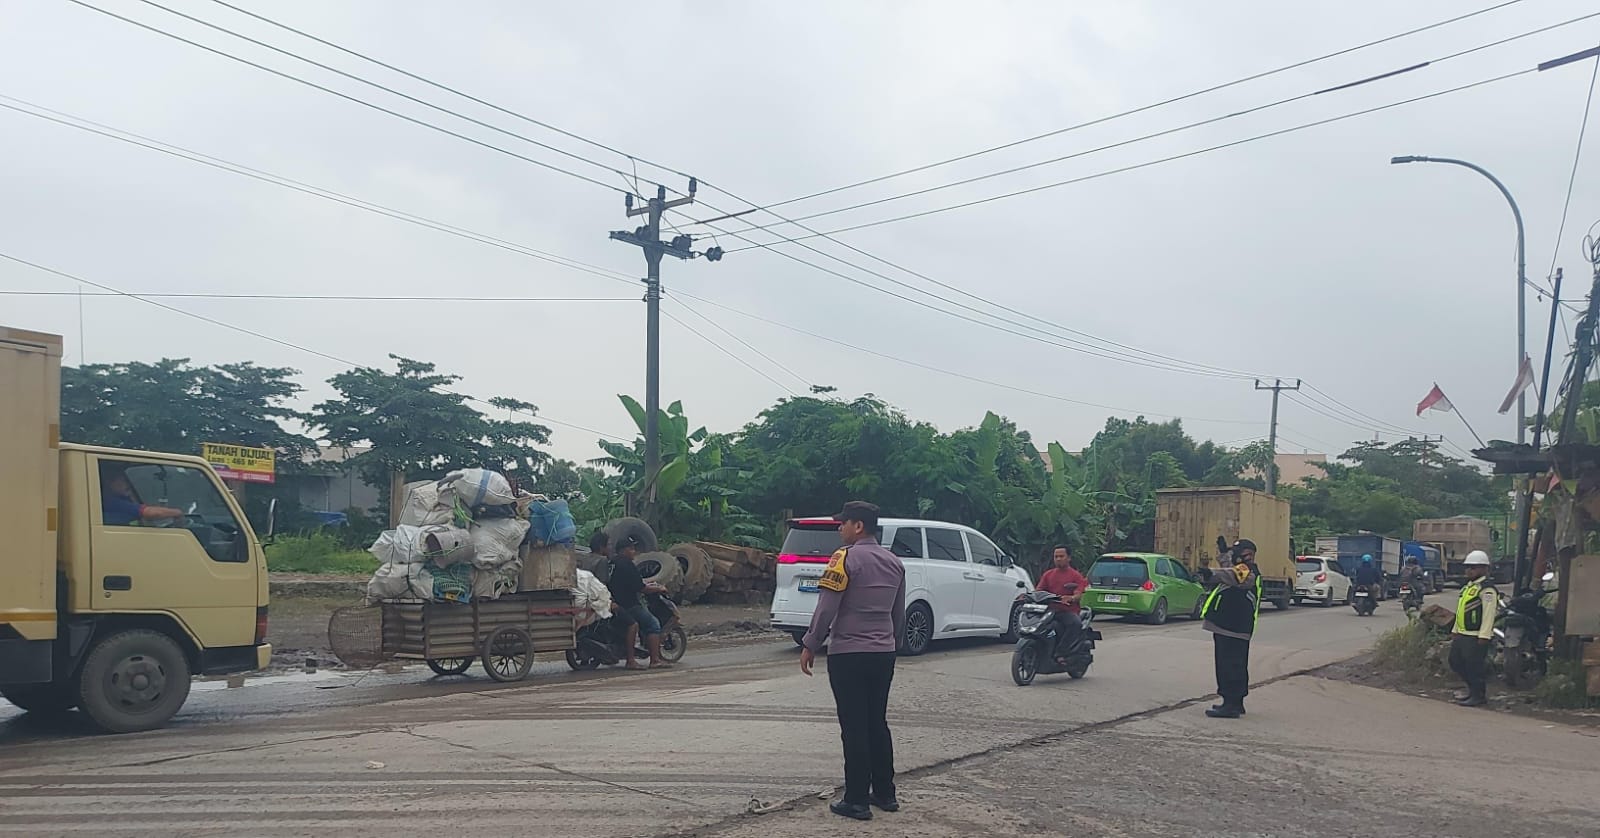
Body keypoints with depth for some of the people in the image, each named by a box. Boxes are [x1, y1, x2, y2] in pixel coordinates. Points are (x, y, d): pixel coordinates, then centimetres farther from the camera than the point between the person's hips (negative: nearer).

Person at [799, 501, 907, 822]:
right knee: (878, 723, 15)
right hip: (883, 654, 7)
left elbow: (827, 607, -15)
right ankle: (885, 794, 20)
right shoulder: (894, 563, 12)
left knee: (854, 728, -3)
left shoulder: (846, 557, -12)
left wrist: (810, 645, -7)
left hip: (848, 655, -7)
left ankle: (857, 801, 1)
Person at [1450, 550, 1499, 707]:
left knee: (1474, 667, -3)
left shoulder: (1487, 589, -14)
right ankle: (1473, 689, 30)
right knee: (1455, 662, 16)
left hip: (1476, 637, -10)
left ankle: (1479, 696, 10)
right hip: (1461, 635, 10)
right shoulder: (1468, 586, 18)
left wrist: (1484, 636, -25)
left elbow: (1489, 613, -21)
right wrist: (1455, 631, 24)